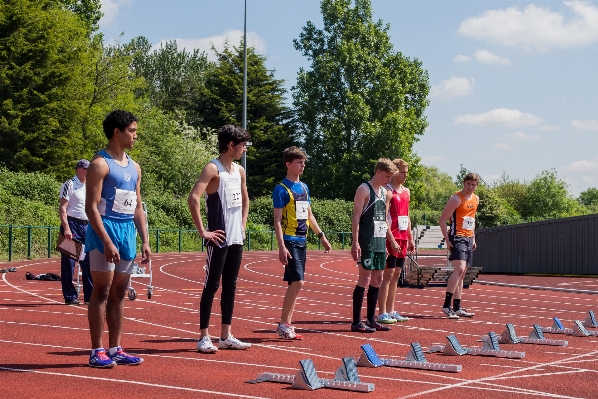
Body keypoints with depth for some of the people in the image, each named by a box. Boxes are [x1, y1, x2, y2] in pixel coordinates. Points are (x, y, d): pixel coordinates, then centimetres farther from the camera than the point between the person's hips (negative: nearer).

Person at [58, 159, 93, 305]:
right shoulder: (69, 185, -5)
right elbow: (62, 208, -12)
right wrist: (66, 228, -21)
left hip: (87, 226, 7)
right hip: (72, 224, -7)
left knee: (89, 262, 5)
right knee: (68, 262, -1)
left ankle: (90, 296, 10)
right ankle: (70, 297, 3)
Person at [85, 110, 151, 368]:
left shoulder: (134, 167, 15)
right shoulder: (100, 164, -9)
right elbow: (91, 207, -15)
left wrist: (145, 242, 10)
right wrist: (107, 242, -21)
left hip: (127, 232, 8)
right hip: (105, 231, -8)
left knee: (119, 294, 9)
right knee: (102, 291, -6)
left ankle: (115, 349, 13)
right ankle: (97, 351, -2)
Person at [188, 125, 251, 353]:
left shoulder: (239, 171, 13)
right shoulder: (213, 169, -11)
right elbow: (193, 198, -23)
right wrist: (202, 231, -21)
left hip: (236, 239, 8)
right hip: (219, 239, -8)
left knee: (230, 287, 10)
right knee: (212, 286, -4)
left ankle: (226, 336, 16)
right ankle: (204, 337, 0)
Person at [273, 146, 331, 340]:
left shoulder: (304, 187, 15)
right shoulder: (281, 189, -8)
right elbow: (277, 220, -12)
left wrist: (321, 236, 19)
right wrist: (282, 247, -19)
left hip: (302, 241, 8)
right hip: (290, 241, -8)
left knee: (294, 284, 8)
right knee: (297, 282, -14)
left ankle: (286, 324, 13)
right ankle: (283, 324, -6)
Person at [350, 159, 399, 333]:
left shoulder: (384, 193, 18)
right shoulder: (364, 190, -8)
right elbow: (356, 217, -14)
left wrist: (391, 240, 23)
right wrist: (355, 242, -21)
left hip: (380, 243, 9)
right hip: (366, 244, -8)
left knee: (377, 279, 9)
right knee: (365, 279, -9)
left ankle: (371, 320, 17)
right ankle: (356, 322, -5)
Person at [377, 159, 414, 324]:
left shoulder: (406, 191, 17)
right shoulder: (388, 191, -10)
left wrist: (410, 238, 18)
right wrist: (389, 239, -22)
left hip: (402, 239, 8)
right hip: (391, 238, -8)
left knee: (396, 275, 10)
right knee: (388, 275, -7)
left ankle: (391, 311, 16)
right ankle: (382, 314, -4)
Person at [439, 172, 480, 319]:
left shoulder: (476, 199, 14)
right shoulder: (456, 199, -11)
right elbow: (442, 219, -12)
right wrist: (447, 240, -17)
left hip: (469, 239, 8)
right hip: (457, 238, -8)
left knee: (461, 274, 10)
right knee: (459, 270, -21)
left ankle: (457, 307, 15)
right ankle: (446, 305, -19)